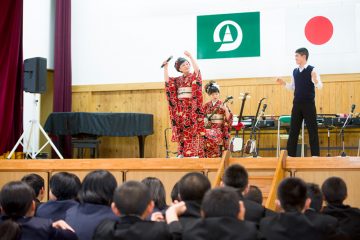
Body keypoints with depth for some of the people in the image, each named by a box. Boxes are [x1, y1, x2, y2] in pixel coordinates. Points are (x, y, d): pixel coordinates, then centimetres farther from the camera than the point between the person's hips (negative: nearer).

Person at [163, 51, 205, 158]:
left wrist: (190, 56, -23)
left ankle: (193, 154, -11)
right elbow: (167, 81, 3)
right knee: (182, 132, 3)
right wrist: (165, 67, -2)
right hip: (181, 108, 5)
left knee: (192, 131, -10)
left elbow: (197, 69, -18)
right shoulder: (177, 80, 16)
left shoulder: (194, 76, 3)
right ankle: (182, 154, 5)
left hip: (192, 108, -5)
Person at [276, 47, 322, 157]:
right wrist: (284, 83, 3)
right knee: (293, 129, 7)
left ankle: (315, 155, 3)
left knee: (312, 130, -1)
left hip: (309, 104, -5)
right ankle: (291, 154, 12)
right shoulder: (295, 71, 10)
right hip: (297, 104, 5)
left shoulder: (312, 70, -7)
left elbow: (320, 86, -11)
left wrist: (315, 80, -32)